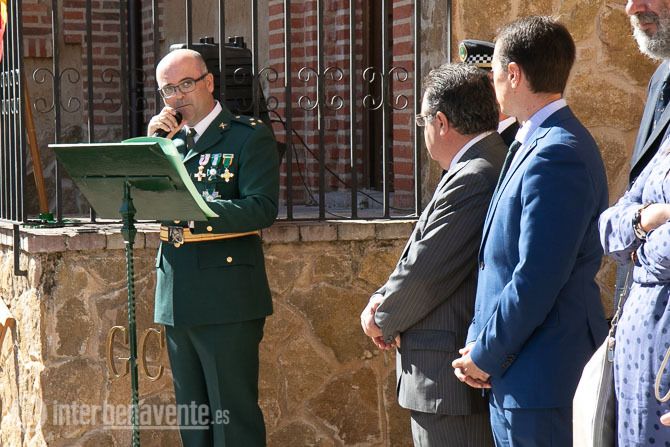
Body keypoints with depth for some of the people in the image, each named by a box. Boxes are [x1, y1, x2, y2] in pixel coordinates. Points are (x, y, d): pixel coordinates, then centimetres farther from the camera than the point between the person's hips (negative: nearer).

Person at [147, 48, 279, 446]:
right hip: (176, 297, 6)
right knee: (191, 415, 14)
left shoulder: (250, 136, -3)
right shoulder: (169, 138, 16)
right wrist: (152, 143, -4)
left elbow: (262, 208, -16)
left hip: (227, 298, -6)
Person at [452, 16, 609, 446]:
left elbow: (536, 281, -22)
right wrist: (480, 341, 7)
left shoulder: (556, 156, -20)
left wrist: (486, 355, -11)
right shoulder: (534, 143, 12)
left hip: (533, 374, -9)